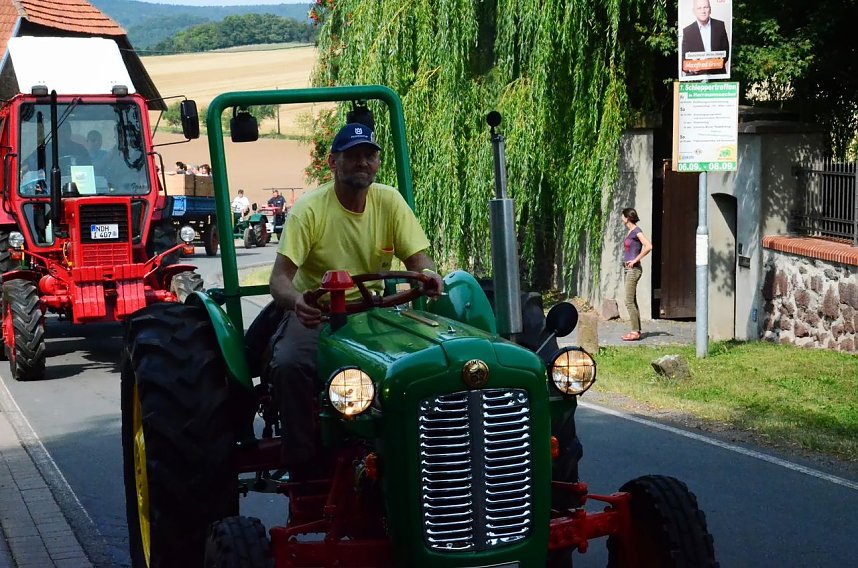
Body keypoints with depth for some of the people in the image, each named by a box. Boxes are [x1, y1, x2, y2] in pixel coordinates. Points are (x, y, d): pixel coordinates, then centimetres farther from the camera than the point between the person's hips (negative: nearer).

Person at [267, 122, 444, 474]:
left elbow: (417, 259, -5)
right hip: (316, 312, -3)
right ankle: (303, 464, -16)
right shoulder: (309, 210, -12)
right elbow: (279, 277, -19)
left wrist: (428, 275, -31)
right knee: (288, 363, -33)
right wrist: (295, 301, -44)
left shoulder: (389, 201, 0)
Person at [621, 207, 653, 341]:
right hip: (628, 270, 10)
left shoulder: (636, 231, -12)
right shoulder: (629, 231, 15)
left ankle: (635, 332, -9)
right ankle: (637, 330, 14)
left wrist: (635, 260, -19)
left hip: (633, 269, -10)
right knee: (632, 301, 11)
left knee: (629, 302, -10)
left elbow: (648, 246, -25)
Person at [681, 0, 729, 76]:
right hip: (696, 75, -1)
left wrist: (719, 63, -10)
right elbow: (683, 58, 3)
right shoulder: (687, 31, 4)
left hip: (717, 74, 1)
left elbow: (725, 50, 11)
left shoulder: (720, 25, 9)